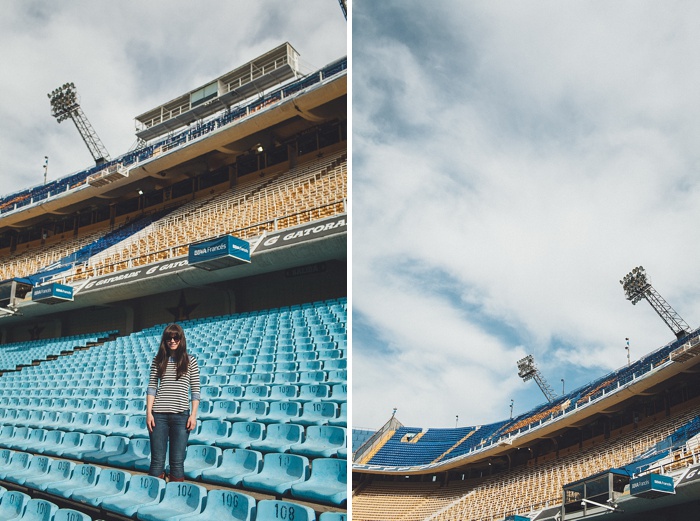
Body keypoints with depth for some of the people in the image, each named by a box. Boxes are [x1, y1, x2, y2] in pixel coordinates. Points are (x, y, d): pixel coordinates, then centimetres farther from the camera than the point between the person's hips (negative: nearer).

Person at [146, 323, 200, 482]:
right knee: (157, 460, 5)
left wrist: (193, 415, -5)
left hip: (181, 415, -1)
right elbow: (152, 387, 7)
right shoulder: (158, 360, 9)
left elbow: (195, 390, 3)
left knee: (177, 461, 3)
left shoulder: (190, 361, 5)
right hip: (159, 415, 1)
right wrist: (149, 412, -2)